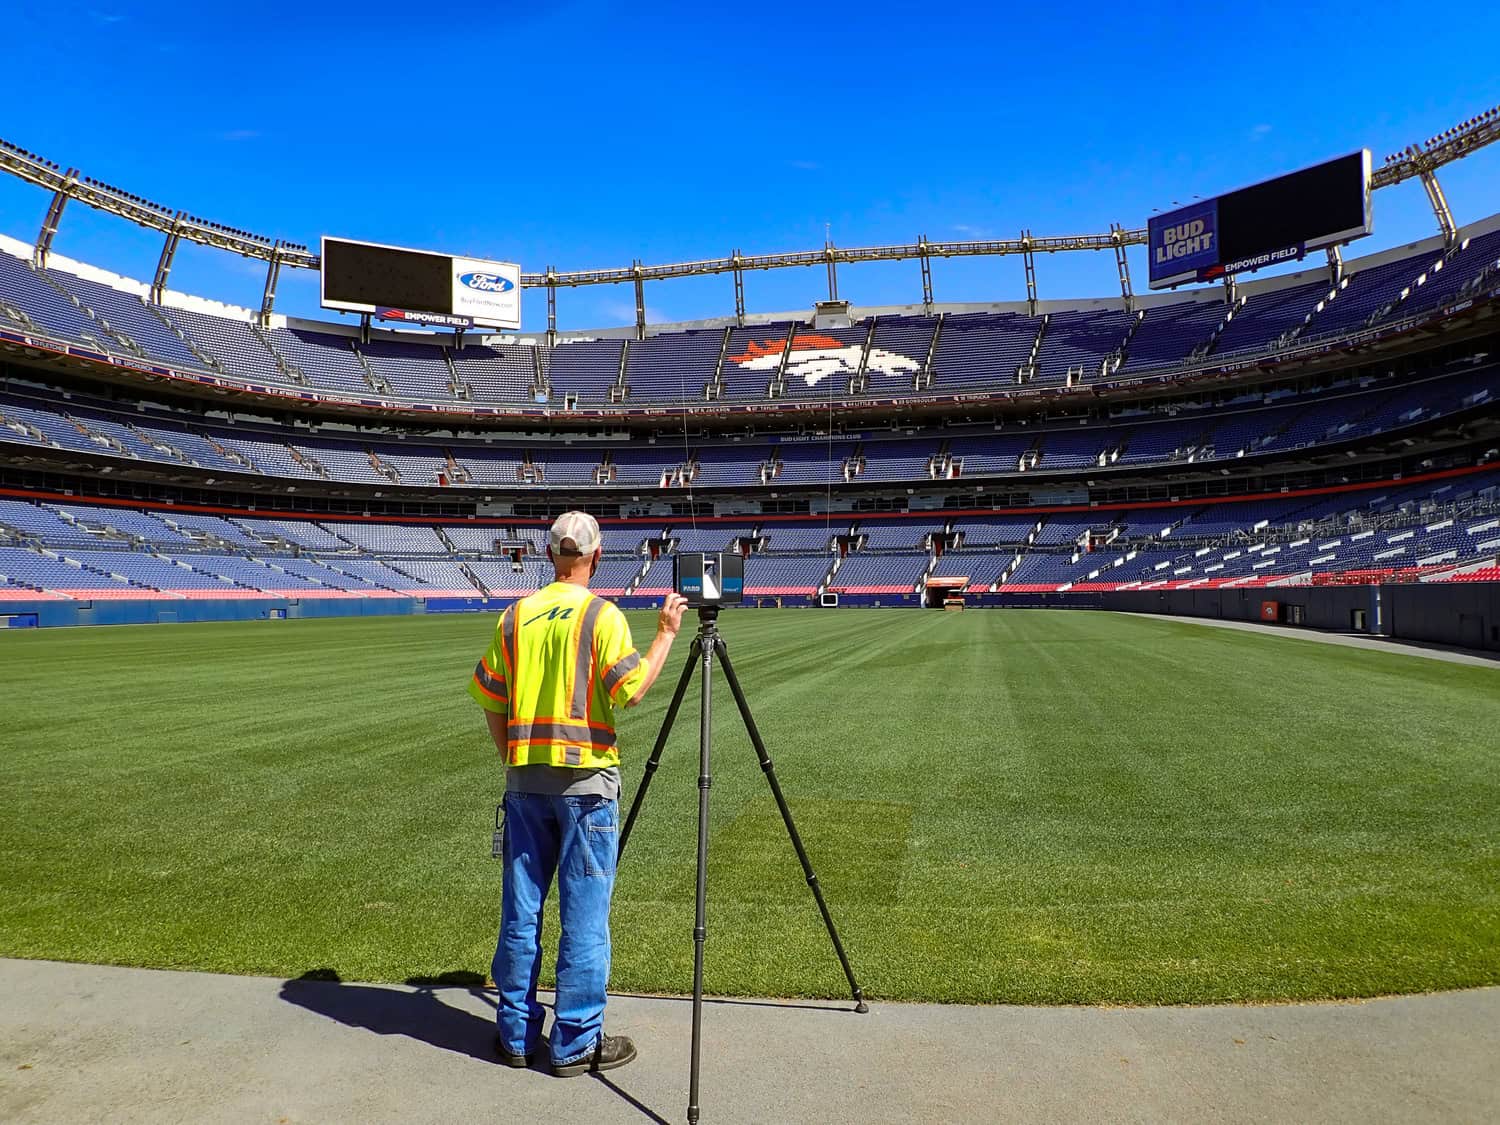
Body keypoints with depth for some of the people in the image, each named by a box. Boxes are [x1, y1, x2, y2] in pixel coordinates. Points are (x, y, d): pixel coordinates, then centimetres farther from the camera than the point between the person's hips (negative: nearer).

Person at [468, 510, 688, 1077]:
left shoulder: (515, 616, 6)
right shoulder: (602, 615, -9)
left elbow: (489, 699, 9)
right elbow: (630, 690, -17)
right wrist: (667, 632, -6)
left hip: (525, 777, 5)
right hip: (585, 778, -5)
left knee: (521, 909, 14)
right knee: (584, 913, 4)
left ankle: (516, 1032, 26)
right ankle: (576, 1042, 13)